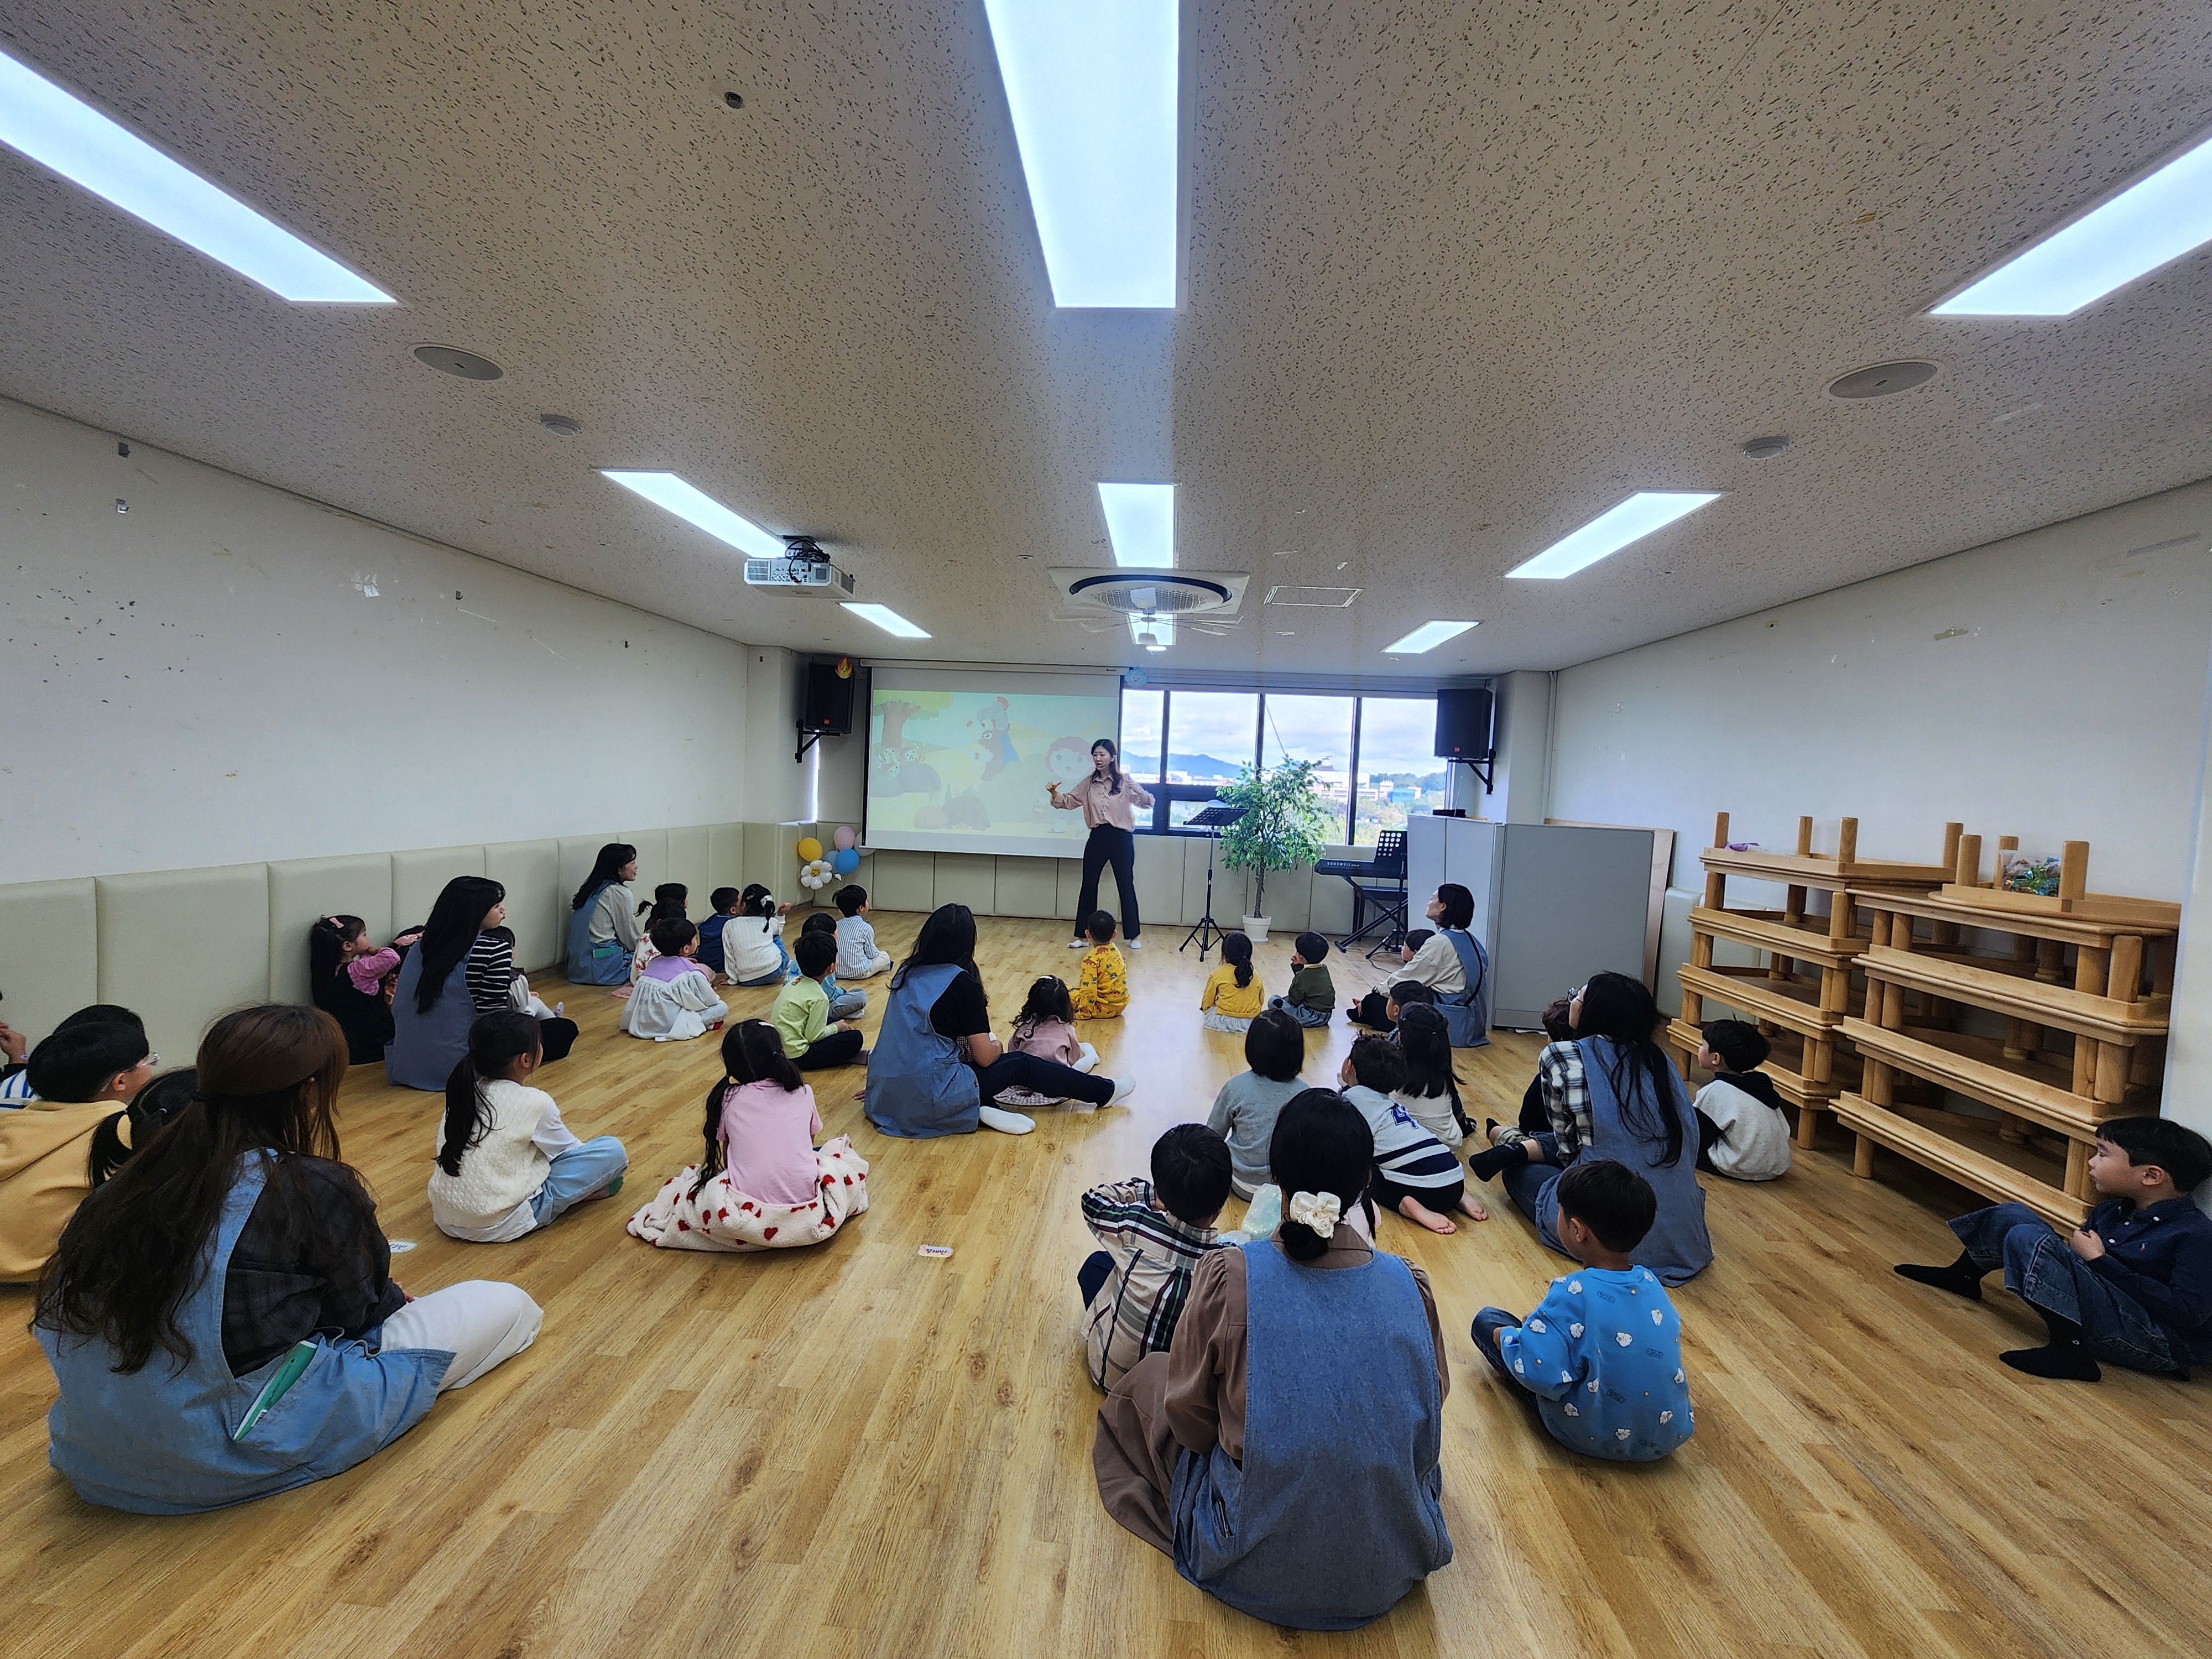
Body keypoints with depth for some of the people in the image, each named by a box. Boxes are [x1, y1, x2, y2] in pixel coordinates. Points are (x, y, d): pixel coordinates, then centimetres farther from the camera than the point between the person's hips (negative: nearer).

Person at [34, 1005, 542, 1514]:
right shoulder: (317, 1189, -19)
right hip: (233, 1456, -7)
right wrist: (397, 1301, 20)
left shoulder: (142, 1173, -1)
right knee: (507, 1305, 1)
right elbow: (354, 1309, -4)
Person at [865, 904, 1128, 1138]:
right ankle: (1105, 1092, 20)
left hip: (888, 1093, 6)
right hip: (930, 1100, -6)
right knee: (1024, 1064, 10)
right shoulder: (962, 983, -12)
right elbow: (985, 1057, -8)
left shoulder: (907, 973, 7)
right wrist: (997, 1046, 13)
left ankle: (981, 1110, 7)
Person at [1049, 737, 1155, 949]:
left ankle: (1134, 935, 16)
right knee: (1088, 886, 6)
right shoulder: (1089, 783, 9)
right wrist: (1055, 793, -9)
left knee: (1126, 886, 4)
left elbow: (1143, 799, -12)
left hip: (1121, 838, -4)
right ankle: (1083, 935, 17)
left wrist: (1150, 798, -35)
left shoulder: (1125, 781, -3)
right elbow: (1069, 801, 10)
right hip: (1097, 837, 4)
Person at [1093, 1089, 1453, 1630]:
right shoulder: (1409, 1285, -17)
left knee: (1150, 1374, 19)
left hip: (1254, 1572, -3)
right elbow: (1431, 1408, 0)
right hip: (1389, 1570, 4)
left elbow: (1190, 1418, -10)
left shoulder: (1228, 1277, -24)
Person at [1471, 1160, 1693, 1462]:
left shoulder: (1571, 1295, -29)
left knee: (1487, 1321, 3)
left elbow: (1538, 1373, -32)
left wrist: (1507, 1338, -9)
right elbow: (1674, 1338, 11)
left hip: (1592, 1438, -6)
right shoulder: (1652, 1282, -9)